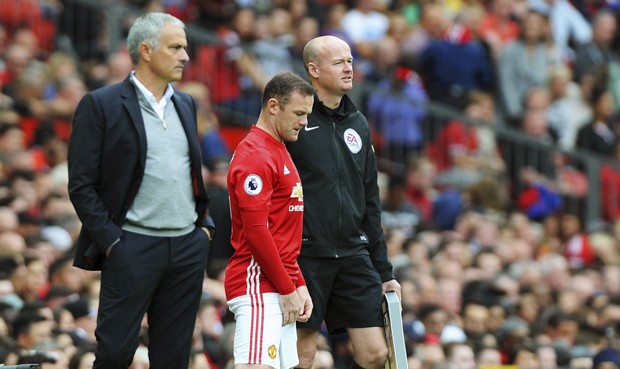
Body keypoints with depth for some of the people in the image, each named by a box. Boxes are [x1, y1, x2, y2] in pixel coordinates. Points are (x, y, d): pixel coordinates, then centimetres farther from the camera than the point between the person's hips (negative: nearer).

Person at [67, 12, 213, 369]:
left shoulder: (185, 105, 14)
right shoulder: (101, 105, -5)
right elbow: (81, 185, -7)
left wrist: (205, 224, 10)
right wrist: (110, 241, -12)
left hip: (189, 246, 6)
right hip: (133, 246, -6)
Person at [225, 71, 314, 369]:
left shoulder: (279, 152, 20)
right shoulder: (255, 156, -12)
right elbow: (255, 231, -18)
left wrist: (299, 285, 16)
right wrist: (287, 289, -14)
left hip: (281, 290, 10)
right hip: (259, 286, -10)